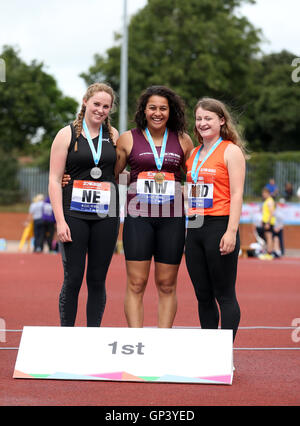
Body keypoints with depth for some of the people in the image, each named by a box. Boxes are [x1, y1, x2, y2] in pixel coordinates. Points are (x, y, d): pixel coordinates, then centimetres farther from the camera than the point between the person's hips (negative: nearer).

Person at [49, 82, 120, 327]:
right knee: (73, 279, -3)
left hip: (106, 216, 3)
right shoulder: (67, 135, 2)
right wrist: (60, 220, -10)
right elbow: (54, 180, -1)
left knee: (98, 280, 5)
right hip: (74, 215, -3)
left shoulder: (113, 135, 11)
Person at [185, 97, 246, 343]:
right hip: (194, 228, 7)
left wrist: (231, 232, -17)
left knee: (225, 295, -4)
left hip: (219, 226, -7)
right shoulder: (193, 154, 17)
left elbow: (237, 194, -9)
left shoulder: (231, 151, -2)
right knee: (203, 295, 9)